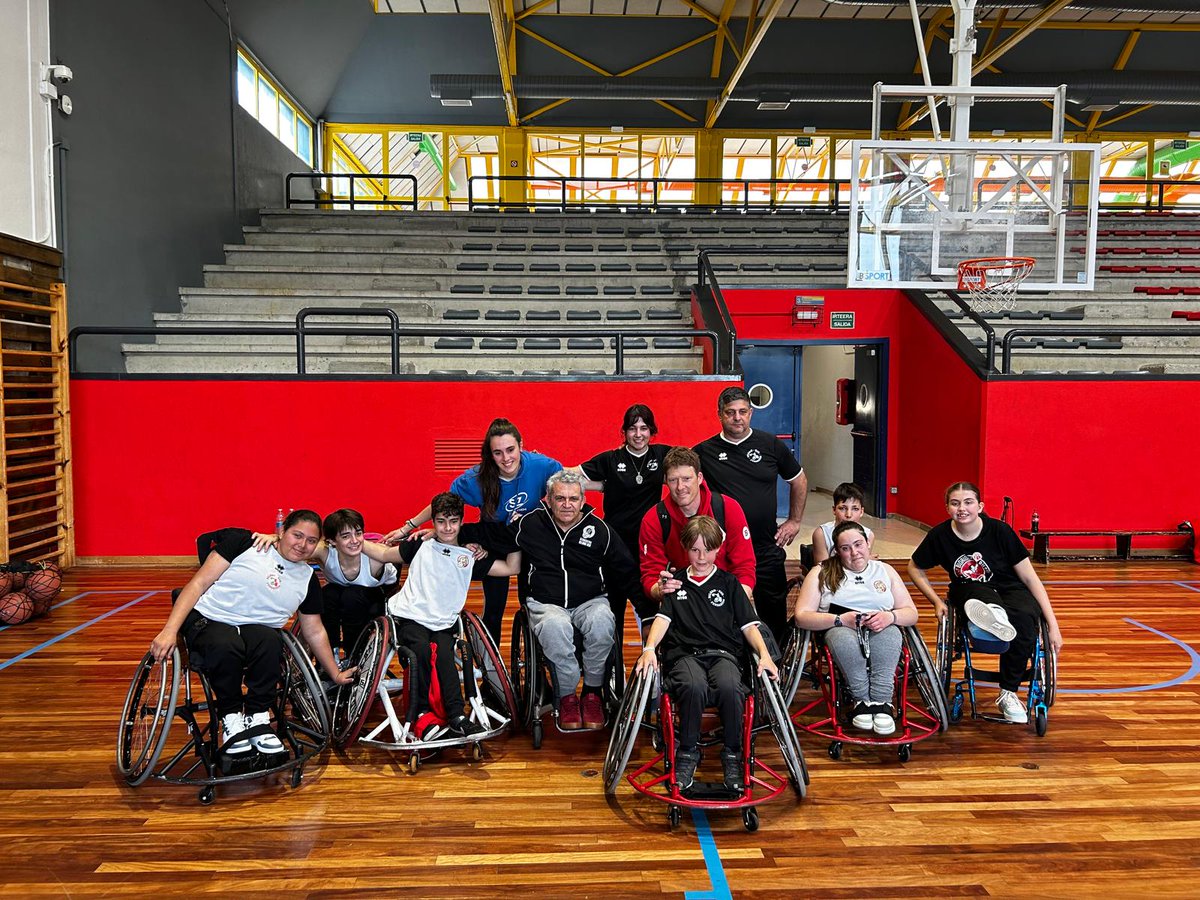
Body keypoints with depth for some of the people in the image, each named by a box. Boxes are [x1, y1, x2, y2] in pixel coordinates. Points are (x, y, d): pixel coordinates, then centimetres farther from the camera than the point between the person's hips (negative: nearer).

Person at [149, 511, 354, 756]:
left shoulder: (307, 579, 9)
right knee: (226, 645, -38)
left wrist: (335, 674, 18)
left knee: (271, 642, -34)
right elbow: (199, 583, -6)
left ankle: (257, 718, -14)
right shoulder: (244, 542, -4)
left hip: (256, 628, 3)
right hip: (208, 619, -3)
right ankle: (231, 718, -12)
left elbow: (315, 632, 18)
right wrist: (170, 630, -16)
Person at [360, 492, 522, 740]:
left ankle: (456, 716, -34)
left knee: (444, 655, -29)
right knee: (421, 649, -31)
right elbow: (384, 555, 20)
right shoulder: (421, 546, 15)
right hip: (410, 617, -1)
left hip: (444, 624, 1)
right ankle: (422, 714, -26)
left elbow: (511, 568, 12)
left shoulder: (470, 557, 15)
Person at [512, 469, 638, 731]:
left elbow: (627, 573, 11)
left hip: (590, 601, 1)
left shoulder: (599, 529, 5)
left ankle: (592, 692, -13)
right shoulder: (530, 525, 3)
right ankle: (567, 696, -16)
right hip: (546, 603, -1)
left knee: (602, 622, -35)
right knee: (555, 626, -37)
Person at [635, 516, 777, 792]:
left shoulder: (729, 583, 19)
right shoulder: (675, 581, 20)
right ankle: (687, 752, -12)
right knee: (694, 687, -36)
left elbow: (749, 625, 13)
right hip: (684, 653, 0)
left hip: (723, 652, 0)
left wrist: (764, 654, -5)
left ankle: (732, 754, -12)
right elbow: (663, 617, 7)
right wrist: (649, 648, -12)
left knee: (729, 687, -35)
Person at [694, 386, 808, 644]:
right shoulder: (704, 452, 0)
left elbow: (799, 481, 15)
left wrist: (794, 521, 12)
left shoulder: (771, 445, 3)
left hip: (767, 548, 1)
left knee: (774, 613, 8)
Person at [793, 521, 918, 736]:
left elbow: (911, 613, 13)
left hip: (880, 631, 2)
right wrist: (841, 619, -17)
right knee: (843, 635, -38)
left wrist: (890, 616, -11)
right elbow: (801, 617, -1)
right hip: (839, 631, -1)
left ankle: (882, 701, -32)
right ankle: (862, 700, -25)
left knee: (890, 632, -34)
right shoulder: (822, 573, 9)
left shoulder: (885, 571, 18)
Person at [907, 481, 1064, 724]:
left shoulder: (999, 530, -15)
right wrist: (937, 601, -2)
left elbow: (1030, 577, -11)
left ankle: (1008, 693, -21)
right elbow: (915, 569, 8)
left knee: (1026, 618, -34)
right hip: (969, 592, 1)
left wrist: (1053, 625, -14)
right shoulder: (940, 535, -10)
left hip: (1010, 589, -1)